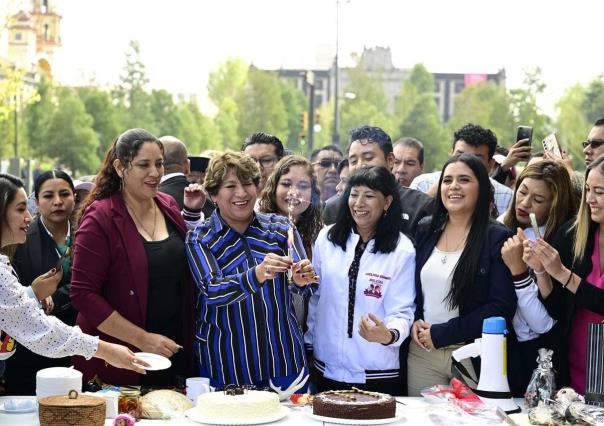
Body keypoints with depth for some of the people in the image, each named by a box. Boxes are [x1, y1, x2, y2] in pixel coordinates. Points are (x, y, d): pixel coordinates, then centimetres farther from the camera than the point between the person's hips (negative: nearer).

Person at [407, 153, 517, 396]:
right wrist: (414, 322, -4)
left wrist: (441, 334, -13)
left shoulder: (497, 238, -6)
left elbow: (502, 306, -12)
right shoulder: (425, 231, 9)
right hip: (422, 352, 4)